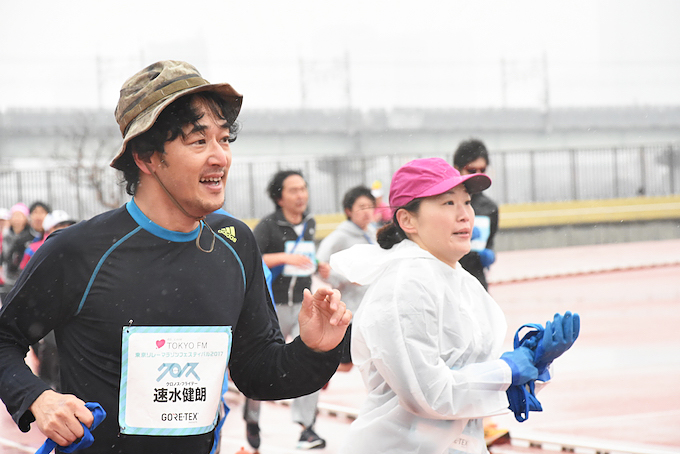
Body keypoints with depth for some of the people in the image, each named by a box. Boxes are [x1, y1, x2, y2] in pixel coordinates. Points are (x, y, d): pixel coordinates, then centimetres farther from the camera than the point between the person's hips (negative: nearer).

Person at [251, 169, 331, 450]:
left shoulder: (310, 224, 8)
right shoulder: (268, 225, -9)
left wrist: (317, 266, 6)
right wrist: (285, 258, -29)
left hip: (304, 305, 4)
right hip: (273, 307, -4)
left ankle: (306, 425, -13)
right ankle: (252, 415, 34)